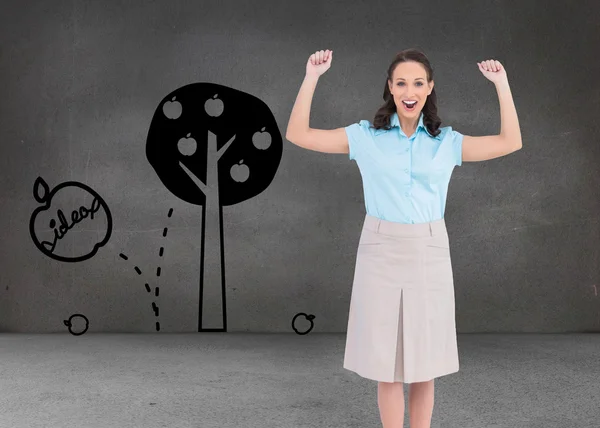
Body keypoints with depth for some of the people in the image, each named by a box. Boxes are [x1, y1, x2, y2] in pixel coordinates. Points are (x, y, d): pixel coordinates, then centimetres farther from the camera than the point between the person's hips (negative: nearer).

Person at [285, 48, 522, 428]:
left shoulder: (447, 142, 6)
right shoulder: (366, 137, 2)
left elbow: (510, 142, 4)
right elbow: (298, 135, -2)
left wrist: (502, 84, 0)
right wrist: (312, 77, -8)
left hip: (430, 254, 1)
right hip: (381, 252, -1)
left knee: (424, 363, 8)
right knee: (387, 363, 4)